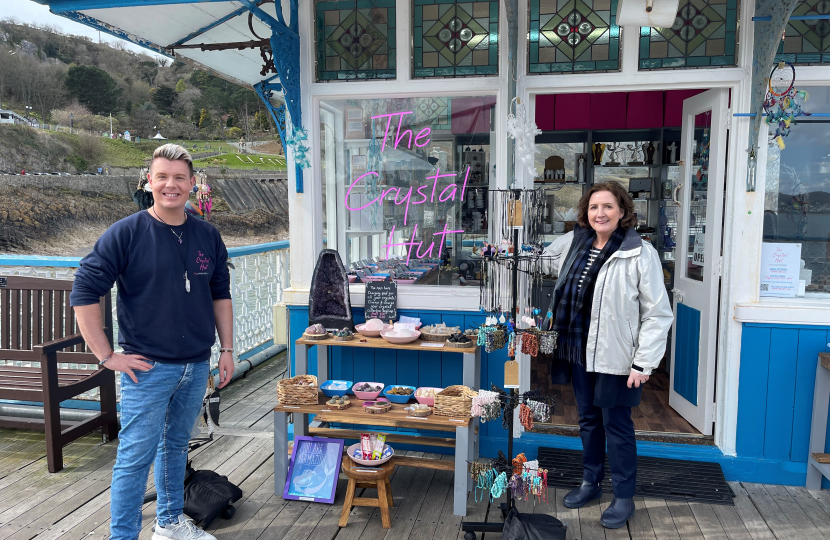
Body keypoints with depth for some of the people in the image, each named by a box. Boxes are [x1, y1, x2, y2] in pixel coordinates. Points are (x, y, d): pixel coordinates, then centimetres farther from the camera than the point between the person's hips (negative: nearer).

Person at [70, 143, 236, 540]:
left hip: (196, 366, 5)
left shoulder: (208, 237, 5)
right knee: (136, 456, 2)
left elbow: (220, 295, 13)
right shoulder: (126, 233, -9)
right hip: (148, 368, -5)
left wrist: (227, 349, 9)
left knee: (176, 446, 19)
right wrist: (107, 356, -12)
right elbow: (84, 294, -9)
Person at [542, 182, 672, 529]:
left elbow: (657, 314, -13)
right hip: (579, 352, 6)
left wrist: (644, 363, -15)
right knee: (588, 419, 19)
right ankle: (590, 482, 38)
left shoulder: (640, 254, -14)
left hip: (615, 357, -5)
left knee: (616, 425, 6)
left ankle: (624, 497, 25)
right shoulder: (573, 243, 3)